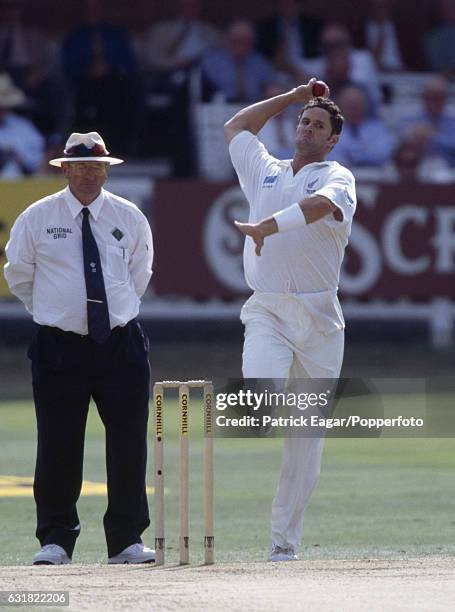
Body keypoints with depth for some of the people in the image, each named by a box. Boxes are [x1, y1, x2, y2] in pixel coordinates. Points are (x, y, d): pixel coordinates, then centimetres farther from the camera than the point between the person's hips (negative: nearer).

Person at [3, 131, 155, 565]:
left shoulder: (129, 218, 7)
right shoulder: (36, 218, 0)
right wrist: (50, 311, 11)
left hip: (121, 345, 2)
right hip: (59, 347, -2)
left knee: (129, 446, 0)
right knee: (58, 448, -3)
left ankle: (126, 541, 9)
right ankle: (55, 540, 7)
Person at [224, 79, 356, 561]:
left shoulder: (337, 177, 6)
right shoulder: (266, 171, 20)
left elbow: (321, 204, -18)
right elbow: (234, 127, 35)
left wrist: (271, 224, -32)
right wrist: (292, 97, 31)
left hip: (318, 317, -2)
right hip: (266, 312, 2)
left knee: (307, 430, -2)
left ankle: (284, 539, 2)